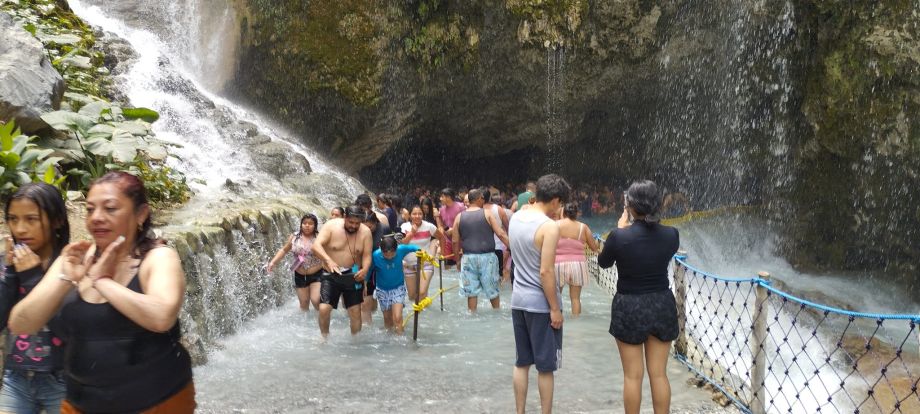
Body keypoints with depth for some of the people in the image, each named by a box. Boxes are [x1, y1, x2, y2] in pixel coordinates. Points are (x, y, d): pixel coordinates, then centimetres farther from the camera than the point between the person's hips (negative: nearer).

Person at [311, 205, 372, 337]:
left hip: (353, 276, 2)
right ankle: (325, 338, 13)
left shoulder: (365, 232, -7)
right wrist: (328, 260, -40)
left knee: (355, 311, 4)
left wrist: (364, 270, -30)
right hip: (331, 275, -1)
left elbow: (367, 255, -8)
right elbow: (316, 246, -23)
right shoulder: (331, 226, -13)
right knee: (324, 309, -11)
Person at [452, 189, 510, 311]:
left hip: (468, 257, 2)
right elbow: (501, 234, -8)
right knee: (492, 290, 13)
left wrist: (458, 259, 18)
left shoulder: (459, 217, 5)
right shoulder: (487, 213, -2)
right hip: (487, 256, -2)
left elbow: (455, 242, 7)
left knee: (471, 291, 7)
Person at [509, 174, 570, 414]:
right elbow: (545, 272, -21)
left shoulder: (515, 218, 4)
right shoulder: (549, 227, -18)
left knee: (522, 363, 16)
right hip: (541, 304, -7)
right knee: (545, 367, 7)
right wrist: (555, 308, -14)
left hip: (518, 299, 7)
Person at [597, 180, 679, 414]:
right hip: (662, 306, 3)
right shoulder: (671, 234, -8)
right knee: (659, 374, 13)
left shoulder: (619, 236, -18)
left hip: (629, 308, -3)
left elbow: (603, 263, 1)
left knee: (633, 376, 9)